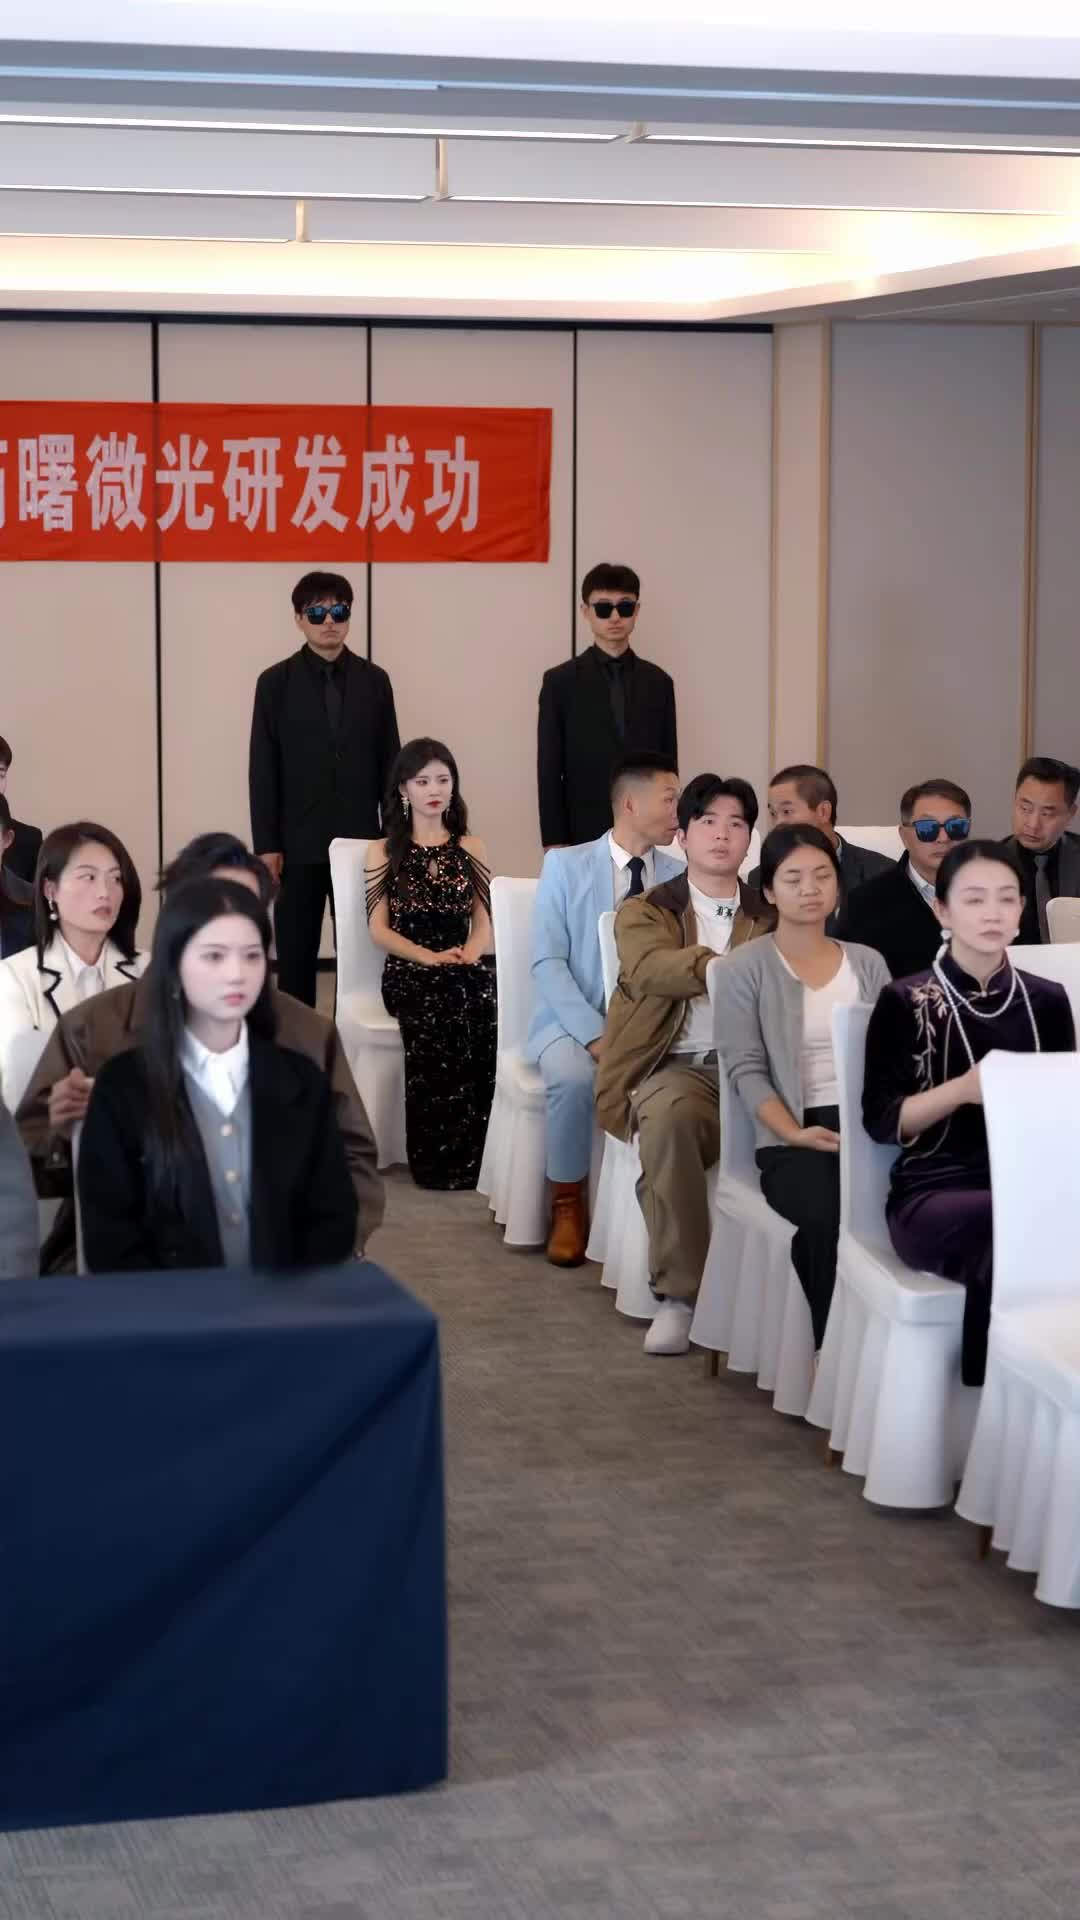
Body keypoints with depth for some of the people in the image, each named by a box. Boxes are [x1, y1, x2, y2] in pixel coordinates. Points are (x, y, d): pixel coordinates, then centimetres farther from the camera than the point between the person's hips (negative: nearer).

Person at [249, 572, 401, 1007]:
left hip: (360, 840, 2)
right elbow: (263, 771, -1)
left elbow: (388, 763, 8)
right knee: (295, 954, 2)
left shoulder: (374, 681, 7)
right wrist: (266, 845, -7)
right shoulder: (276, 683, 1)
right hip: (299, 842, -1)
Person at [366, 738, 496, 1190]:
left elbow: (485, 923, 12)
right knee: (442, 1009, -38)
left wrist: (468, 953, -12)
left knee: (485, 1007, -37)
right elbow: (379, 929, 3)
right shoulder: (384, 852, 13)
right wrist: (430, 957, -15)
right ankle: (440, 1158, -31)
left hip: (465, 970, 2)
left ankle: (479, 1152, -33)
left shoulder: (471, 848, 19)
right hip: (408, 971, -2)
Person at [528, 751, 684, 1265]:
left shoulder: (678, 876, 7)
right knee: (575, 1077, -35)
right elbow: (548, 962, -8)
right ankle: (567, 1204, -12)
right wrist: (594, 1034, -20)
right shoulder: (566, 865, -1)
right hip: (573, 1021, -2)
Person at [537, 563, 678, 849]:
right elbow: (549, 770, 0)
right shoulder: (561, 682, 3)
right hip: (583, 835, -2)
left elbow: (668, 766, 11)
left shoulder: (658, 683, 11)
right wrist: (554, 842, -6)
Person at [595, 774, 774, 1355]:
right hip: (679, 1068, -1)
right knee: (667, 1117, -37)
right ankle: (677, 1295, -29)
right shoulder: (644, 912, 12)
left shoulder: (772, 917, 20)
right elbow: (650, 968, -11)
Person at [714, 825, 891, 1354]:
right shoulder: (747, 969, 5)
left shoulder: (867, 963, 17)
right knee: (828, 1218, -36)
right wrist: (795, 1134, -16)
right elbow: (746, 1069, -2)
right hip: (792, 1137, -3)